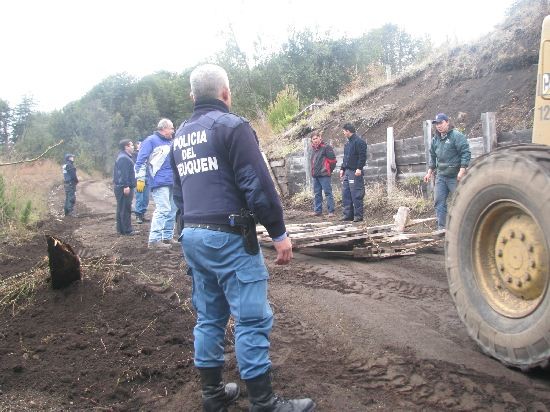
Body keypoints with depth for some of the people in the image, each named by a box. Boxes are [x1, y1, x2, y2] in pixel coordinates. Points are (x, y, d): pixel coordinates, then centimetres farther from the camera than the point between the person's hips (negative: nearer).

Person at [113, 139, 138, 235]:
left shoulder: (124, 157, 20)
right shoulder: (124, 158, -15)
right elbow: (123, 173, -23)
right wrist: (126, 186, -26)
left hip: (121, 187, 11)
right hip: (124, 188, -11)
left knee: (121, 209, 13)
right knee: (125, 209, -8)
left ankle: (121, 229, 19)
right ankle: (127, 230, -6)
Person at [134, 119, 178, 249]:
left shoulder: (169, 142, 21)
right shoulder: (151, 140, -4)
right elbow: (141, 161, -9)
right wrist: (140, 179, -15)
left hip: (172, 182, 9)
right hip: (160, 183, -9)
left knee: (172, 211, 11)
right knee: (163, 210, -16)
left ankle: (168, 237, 21)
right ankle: (154, 240, -14)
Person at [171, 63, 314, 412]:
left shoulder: (181, 135, 16)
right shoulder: (232, 126, -9)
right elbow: (258, 185, -16)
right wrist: (280, 233, -10)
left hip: (193, 237, 8)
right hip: (229, 238, -8)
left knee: (209, 317, 14)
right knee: (252, 319, -3)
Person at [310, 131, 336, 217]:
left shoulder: (326, 147, -9)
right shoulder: (313, 149, 15)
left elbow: (332, 160, -9)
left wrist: (328, 170, -1)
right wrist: (313, 171, 17)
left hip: (324, 175, -8)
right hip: (315, 175, 8)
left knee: (328, 193, -6)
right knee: (317, 194, 13)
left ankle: (331, 211, -5)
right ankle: (317, 210, 20)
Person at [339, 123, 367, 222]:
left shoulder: (359, 142, -8)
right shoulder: (347, 143, 20)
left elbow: (362, 156, -15)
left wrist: (359, 168, -21)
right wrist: (342, 168, 19)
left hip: (355, 172, -9)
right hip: (347, 172, 9)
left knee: (356, 195, -7)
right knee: (345, 194, 7)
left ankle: (358, 216, -3)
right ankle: (348, 214, 13)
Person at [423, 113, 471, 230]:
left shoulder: (457, 136, -8)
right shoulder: (435, 139, 14)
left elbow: (466, 153, -13)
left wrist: (462, 170, -19)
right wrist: (430, 172, 19)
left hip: (455, 176, -7)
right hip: (441, 175, 7)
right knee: (439, 201, 4)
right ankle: (441, 227, 10)